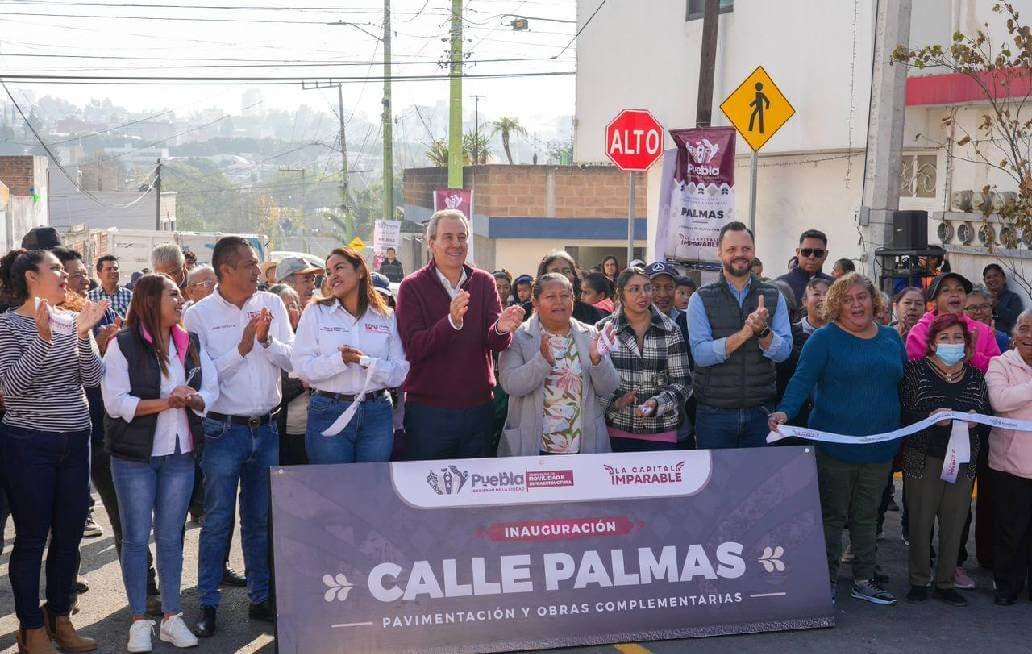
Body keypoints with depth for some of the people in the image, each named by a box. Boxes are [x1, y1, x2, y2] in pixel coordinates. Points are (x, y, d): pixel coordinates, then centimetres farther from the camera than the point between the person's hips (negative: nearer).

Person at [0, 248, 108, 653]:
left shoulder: (72, 321, 7)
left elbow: (92, 378, 0)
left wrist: (83, 334, -14)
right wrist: (42, 338, -25)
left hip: (74, 441, 6)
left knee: (70, 534, 12)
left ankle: (59, 619, 28)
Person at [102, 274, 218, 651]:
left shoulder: (190, 343, 8)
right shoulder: (123, 344, -8)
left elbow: (210, 391, 7)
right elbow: (116, 403, -15)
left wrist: (193, 399, -14)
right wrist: (166, 401, -20)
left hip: (180, 453, 4)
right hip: (134, 455, -4)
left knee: (171, 537, 10)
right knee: (136, 538, 4)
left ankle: (172, 617, 18)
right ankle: (139, 621, 14)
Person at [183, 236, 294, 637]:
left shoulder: (271, 304, 4)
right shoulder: (199, 314, -6)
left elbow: (291, 360, 1)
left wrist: (266, 339, -16)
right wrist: (243, 347, -16)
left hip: (266, 427, 4)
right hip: (223, 430, -3)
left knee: (260, 518, 13)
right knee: (217, 520, 2)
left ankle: (260, 597, 25)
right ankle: (208, 604, 14)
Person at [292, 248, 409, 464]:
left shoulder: (386, 317, 6)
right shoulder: (315, 313, 3)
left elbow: (400, 372, 0)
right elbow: (301, 367, -7)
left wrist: (369, 362, -16)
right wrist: (340, 360, -19)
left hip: (377, 413, 2)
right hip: (328, 412, -1)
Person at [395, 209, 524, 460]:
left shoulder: (484, 283, 6)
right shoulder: (412, 286, -3)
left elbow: (495, 344, -3)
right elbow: (413, 348, -15)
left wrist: (501, 329, -27)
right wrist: (451, 322, -31)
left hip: (478, 408, 3)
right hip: (428, 409, -3)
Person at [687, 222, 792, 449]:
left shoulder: (773, 296, 4)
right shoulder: (702, 299, -3)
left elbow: (784, 352, -4)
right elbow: (700, 354, -14)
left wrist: (762, 330, -23)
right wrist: (744, 333, -25)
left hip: (760, 411, 2)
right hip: (715, 412, -2)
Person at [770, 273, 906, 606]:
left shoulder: (891, 338, 10)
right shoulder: (824, 338, -6)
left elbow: (904, 384, 17)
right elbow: (802, 379, -15)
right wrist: (785, 411, -31)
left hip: (880, 447, 5)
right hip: (835, 447, -4)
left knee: (867, 516, 13)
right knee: (832, 515, 5)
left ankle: (864, 580, 23)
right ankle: (826, 580, 15)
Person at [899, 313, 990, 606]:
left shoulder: (975, 376, 9)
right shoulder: (916, 371, -1)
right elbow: (903, 414, -8)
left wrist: (976, 420, -10)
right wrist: (930, 418, -23)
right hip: (924, 459, -3)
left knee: (955, 522, 5)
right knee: (921, 520, 1)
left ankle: (946, 582, 17)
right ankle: (919, 580, 15)